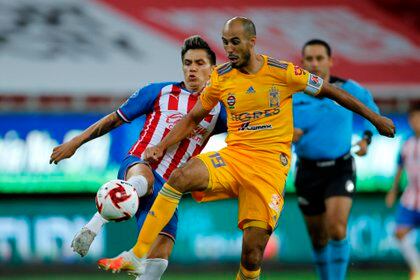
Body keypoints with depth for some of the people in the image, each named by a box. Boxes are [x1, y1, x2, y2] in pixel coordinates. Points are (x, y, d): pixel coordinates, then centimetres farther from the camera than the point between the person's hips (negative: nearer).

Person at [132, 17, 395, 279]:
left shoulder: (282, 72, -4)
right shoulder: (221, 77, 5)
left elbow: (330, 90, 7)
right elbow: (193, 118, 17)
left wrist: (374, 117, 12)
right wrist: (162, 146, 3)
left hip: (271, 161, -2)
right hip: (234, 155, 2)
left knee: (253, 251, -14)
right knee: (180, 177, -27)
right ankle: (138, 256, -27)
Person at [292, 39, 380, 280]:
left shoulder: (348, 89, -3)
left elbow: (370, 106, 17)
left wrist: (367, 137, 3)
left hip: (341, 170, -1)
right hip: (308, 172, 1)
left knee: (337, 229, -22)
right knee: (318, 238, 10)